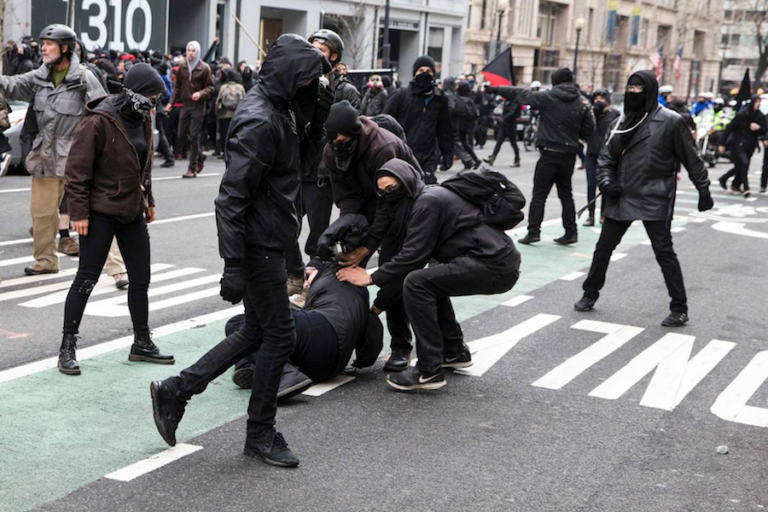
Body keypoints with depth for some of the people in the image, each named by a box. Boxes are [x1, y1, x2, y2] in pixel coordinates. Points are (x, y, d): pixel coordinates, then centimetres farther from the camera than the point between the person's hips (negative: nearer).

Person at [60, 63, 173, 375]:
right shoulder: (99, 121, -18)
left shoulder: (142, 118, 6)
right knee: (86, 279, -1)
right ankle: (68, 347, 9)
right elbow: (77, 169, -16)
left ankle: (142, 343, 24)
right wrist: (79, 212, -17)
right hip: (101, 213, -8)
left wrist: (148, 201, 19)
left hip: (132, 211, 8)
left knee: (141, 279, 12)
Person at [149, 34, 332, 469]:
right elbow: (232, 196, -24)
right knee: (280, 335, 0)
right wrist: (234, 266, -25)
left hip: (270, 242, 10)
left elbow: (299, 154, 22)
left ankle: (175, 391, 22)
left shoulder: (278, 111, 8)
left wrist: (316, 121, 3)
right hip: (258, 246, -10)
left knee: (257, 332, 16)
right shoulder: (260, 121, -21)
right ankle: (261, 434, 15)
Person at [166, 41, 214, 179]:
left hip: (198, 106, -5)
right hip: (185, 105, 5)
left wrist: (200, 93, -20)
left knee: (194, 136, -6)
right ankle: (199, 156, 28)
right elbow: (177, 86, 14)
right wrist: (171, 102, 6)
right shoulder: (182, 67, 10)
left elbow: (210, 87, -1)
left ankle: (192, 168, 0)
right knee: (182, 134, 5)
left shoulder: (204, 68, -2)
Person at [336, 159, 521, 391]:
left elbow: (414, 255, -16)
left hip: (495, 266, -11)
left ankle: (429, 371, -14)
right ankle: (454, 352, 31)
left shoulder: (428, 202, -11)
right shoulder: (423, 200, 19)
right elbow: (414, 256, 20)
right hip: (496, 261, 11)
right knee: (431, 279, 27)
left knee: (417, 283, -17)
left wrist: (372, 278, -6)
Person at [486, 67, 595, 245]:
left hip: (550, 152, -3)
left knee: (539, 194, 0)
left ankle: (533, 232, -5)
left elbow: (521, 94, 2)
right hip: (569, 154, 4)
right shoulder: (583, 102, 2)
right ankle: (571, 232, 14)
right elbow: (589, 129, 2)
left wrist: (495, 89, 12)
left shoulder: (547, 97, -5)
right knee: (566, 194, 14)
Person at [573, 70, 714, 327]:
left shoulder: (670, 121, -8)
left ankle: (679, 309, 5)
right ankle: (590, 294, 29)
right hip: (621, 198, 6)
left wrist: (704, 190, -1)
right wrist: (606, 181, -4)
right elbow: (606, 156, 13)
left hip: (654, 200, -6)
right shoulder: (624, 121, 9)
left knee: (664, 252, -3)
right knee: (604, 247, 13)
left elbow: (691, 159, -3)